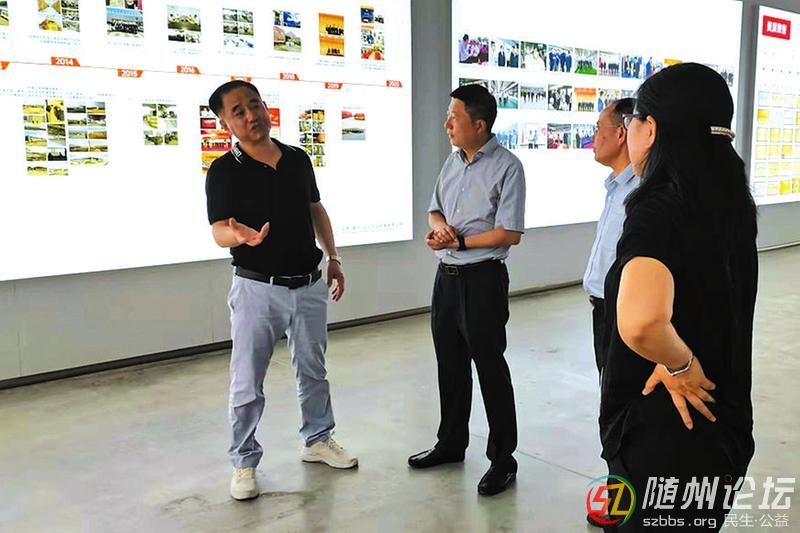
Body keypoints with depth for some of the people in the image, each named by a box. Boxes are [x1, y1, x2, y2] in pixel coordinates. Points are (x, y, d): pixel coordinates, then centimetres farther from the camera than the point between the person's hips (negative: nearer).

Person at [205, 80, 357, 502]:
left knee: (313, 371, 19)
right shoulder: (224, 171, -10)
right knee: (247, 384, 4)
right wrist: (241, 236, -40)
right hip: (257, 288, -4)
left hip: (309, 285, 5)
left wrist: (332, 258, 12)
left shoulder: (298, 159, 4)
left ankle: (318, 440, 38)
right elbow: (219, 232, -17)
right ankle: (244, 462, 23)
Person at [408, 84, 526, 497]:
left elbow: (510, 233, -16)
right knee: (449, 362, 17)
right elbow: (435, 209, 15)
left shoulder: (506, 167, -12)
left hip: (482, 277, -7)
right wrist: (439, 225, -8)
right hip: (447, 273, 8)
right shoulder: (453, 161, 10)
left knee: (489, 365, 0)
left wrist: (458, 240, -16)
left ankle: (502, 459, 14)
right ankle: (451, 443, 34)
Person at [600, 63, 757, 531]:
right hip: (722, 425, 8)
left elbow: (640, 321, -42)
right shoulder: (730, 202, 1)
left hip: (662, 433, -8)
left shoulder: (658, 208, -23)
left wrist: (680, 366, -25)